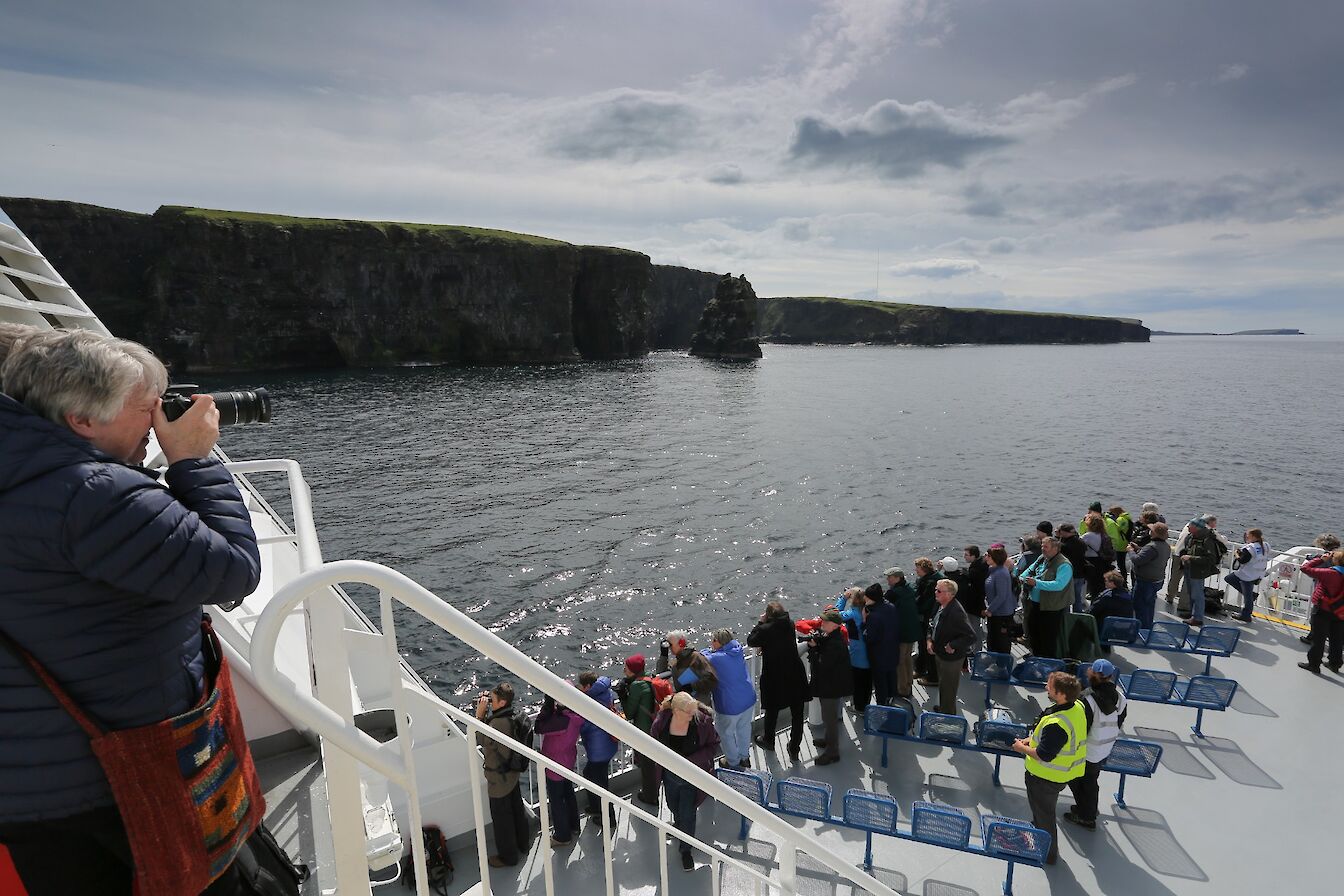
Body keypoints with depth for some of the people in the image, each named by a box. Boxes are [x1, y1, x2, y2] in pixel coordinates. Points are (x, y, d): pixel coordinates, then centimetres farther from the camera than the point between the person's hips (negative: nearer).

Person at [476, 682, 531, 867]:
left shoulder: (499, 722, -34)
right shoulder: (510, 717, -5)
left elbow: (482, 740, -23)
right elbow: (490, 730, 7)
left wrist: (479, 714, -25)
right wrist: (484, 712, -6)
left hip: (499, 779, -9)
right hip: (512, 773, 9)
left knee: (501, 818, 11)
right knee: (516, 810, 25)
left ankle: (507, 857, 27)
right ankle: (523, 844, 44)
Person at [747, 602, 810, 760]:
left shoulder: (765, 629, -20)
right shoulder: (790, 624, -6)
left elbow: (751, 641, -4)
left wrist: (760, 622, -1)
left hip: (774, 679, -3)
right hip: (796, 677, 3)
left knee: (771, 711, 20)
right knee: (797, 714, 14)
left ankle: (768, 741, 41)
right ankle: (794, 749, 23)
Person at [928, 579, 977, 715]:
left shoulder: (956, 612, -30)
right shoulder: (941, 606, -2)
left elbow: (971, 636, -31)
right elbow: (933, 625, 13)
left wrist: (953, 646, -25)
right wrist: (930, 640, 0)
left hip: (951, 657, -9)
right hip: (940, 653, 9)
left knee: (948, 688, 8)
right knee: (942, 684, 27)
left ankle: (948, 714, 26)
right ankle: (942, 708, 47)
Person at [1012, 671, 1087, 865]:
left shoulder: (1056, 724, -41)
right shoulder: (1077, 707, -12)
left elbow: (1044, 755, -31)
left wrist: (1022, 748, -13)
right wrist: (1032, 739, 3)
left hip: (1047, 776, -8)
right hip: (1065, 770, 8)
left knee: (1043, 811, 17)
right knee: (1044, 807, 32)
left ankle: (1049, 853, 37)